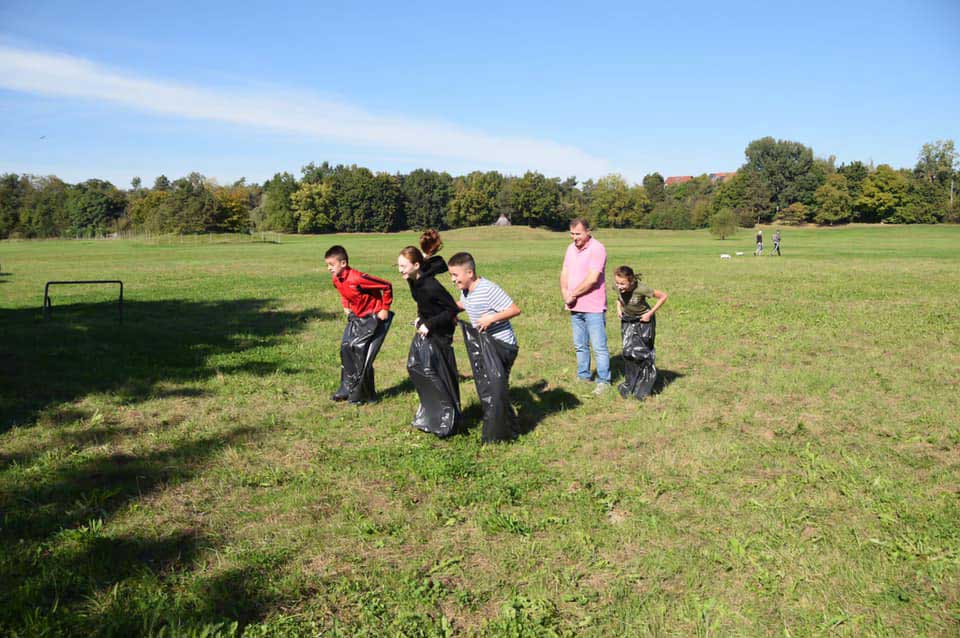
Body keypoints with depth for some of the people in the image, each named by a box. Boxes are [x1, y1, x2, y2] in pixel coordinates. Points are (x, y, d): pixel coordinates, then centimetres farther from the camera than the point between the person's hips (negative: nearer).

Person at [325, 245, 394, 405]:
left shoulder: (357, 278, -29)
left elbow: (387, 286, -25)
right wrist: (346, 307, 11)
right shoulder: (336, 280, -3)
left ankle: (363, 394, -1)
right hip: (356, 317, 8)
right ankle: (347, 388, 14)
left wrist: (385, 309, -18)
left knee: (361, 351, -13)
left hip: (373, 317, -8)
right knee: (346, 347, 3)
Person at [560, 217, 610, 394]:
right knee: (580, 345, 15)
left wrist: (573, 294, -11)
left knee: (599, 346, -3)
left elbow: (592, 279, -20)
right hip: (575, 307, 8)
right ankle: (583, 376, 26)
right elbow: (564, 274, 10)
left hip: (593, 307, -7)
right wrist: (566, 295, -6)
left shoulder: (597, 249, -12)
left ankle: (603, 381, 4)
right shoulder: (571, 248, 12)